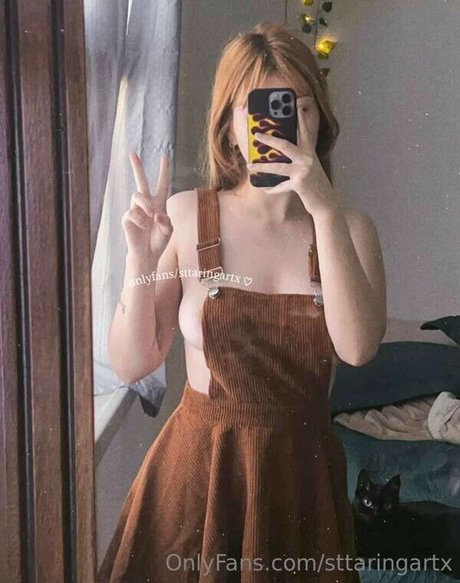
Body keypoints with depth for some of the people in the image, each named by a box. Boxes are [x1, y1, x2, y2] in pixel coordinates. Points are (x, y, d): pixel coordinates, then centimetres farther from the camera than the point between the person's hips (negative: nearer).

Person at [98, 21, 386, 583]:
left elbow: (358, 346, -22)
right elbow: (131, 364, -8)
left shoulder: (348, 227, -5)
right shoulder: (186, 215, -8)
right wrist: (141, 260, -23)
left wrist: (325, 209, -27)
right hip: (197, 466, -1)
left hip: (302, 469, 1)